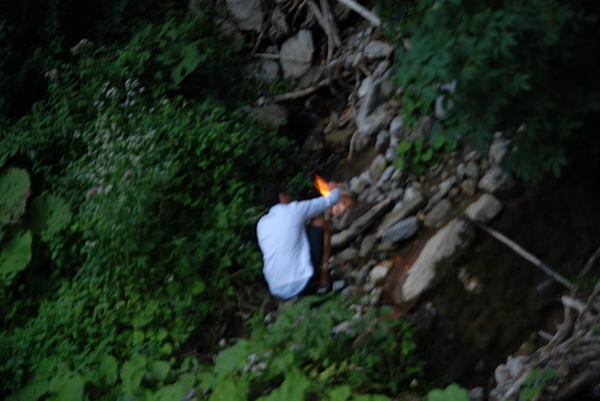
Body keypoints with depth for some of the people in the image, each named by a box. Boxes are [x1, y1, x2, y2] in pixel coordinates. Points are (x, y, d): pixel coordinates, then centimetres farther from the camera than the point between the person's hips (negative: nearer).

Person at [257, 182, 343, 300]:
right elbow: (329, 200, 11)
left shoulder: (261, 224, 13)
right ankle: (323, 284, 8)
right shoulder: (293, 210, -2)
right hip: (302, 284, -6)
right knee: (321, 223, 12)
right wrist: (335, 189, 34)